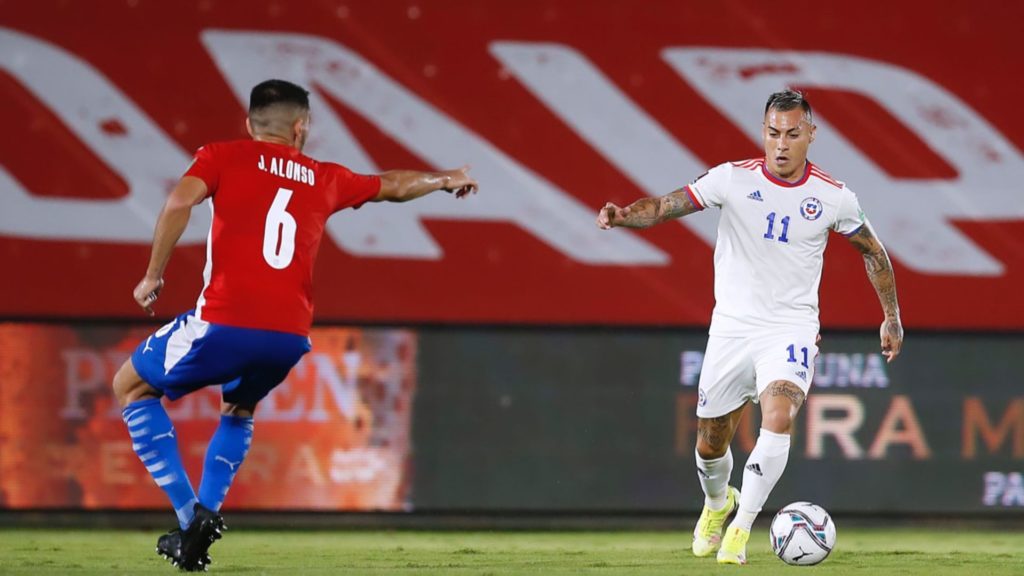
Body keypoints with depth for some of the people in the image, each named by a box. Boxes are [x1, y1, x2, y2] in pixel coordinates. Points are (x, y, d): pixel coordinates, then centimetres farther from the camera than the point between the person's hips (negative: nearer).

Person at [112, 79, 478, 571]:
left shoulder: (222, 157, 9)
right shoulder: (325, 179, 19)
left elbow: (181, 201, -10)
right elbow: (395, 186, 36)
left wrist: (153, 276, -2)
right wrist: (447, 179, 55)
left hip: (225, 323, -4)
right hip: (290, 335, 4)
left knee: (130, 386, 18)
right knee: (239, 411, 35)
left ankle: (192, 513, 3)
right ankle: (205, 517, 15)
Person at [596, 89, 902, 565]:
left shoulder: (833, 198, -5)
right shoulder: (734, 179, -7)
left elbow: (872, 250, 11)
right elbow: (666, 206, -10)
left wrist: (892, 317, 14)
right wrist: (623, 215, -31)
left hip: (791, 330, -1)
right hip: (731, 328, 1)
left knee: (779, 417, -28)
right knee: (710, 443, 9)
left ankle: (741, 527, -17)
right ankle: (717, 503, 44)